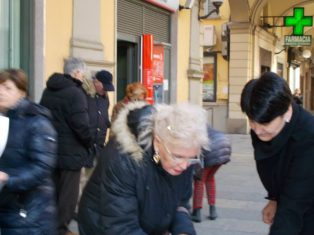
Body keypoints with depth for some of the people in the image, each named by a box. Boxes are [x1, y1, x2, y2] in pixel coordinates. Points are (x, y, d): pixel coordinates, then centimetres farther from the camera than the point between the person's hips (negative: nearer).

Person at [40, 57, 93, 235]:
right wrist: (90, 142, -6)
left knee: (54, 190, 20)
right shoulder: (75, 92, -18)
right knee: (68, 191, 4)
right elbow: (81, 124, -23)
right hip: (71, 151, -8)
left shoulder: (48, 91, 9)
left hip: (51, 148, 8)